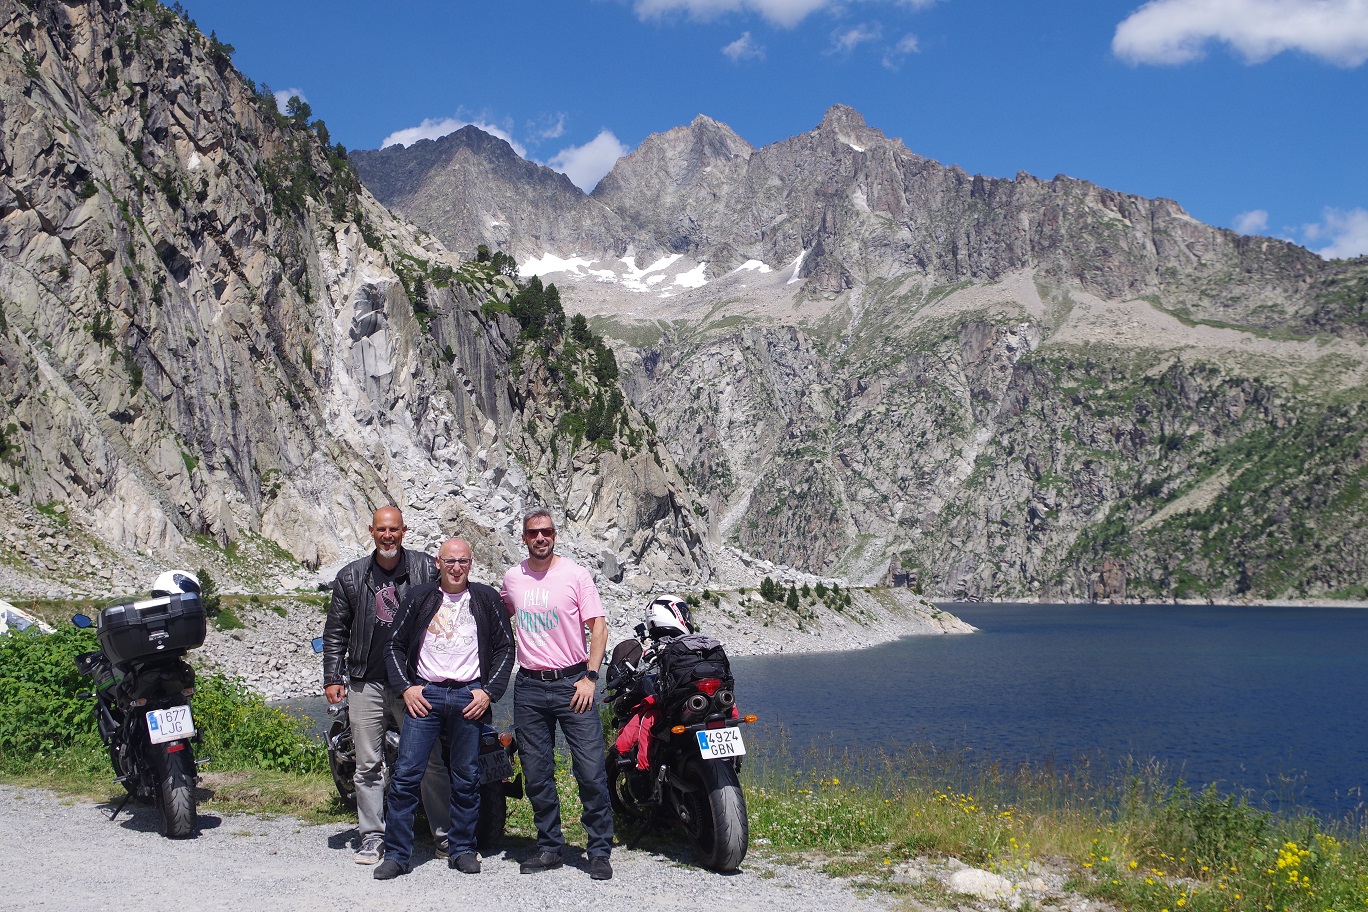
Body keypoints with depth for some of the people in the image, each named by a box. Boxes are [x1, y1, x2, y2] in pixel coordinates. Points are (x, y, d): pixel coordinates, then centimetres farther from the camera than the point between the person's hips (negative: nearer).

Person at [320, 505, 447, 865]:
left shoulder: (426, 569, 3)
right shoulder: (351, 576, 9)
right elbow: (335, 631, 14)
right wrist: (333, 678, 7)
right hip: (366, 683, 2)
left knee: (432, 761, 0)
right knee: (368, 765, 5)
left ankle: (445, 834, 10)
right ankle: (372, 837, 16)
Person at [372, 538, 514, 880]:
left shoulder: (486, 599, 8)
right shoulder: (420, 598, 9)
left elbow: (505, 648, 9)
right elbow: (395, 646, 12)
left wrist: (489, 691, -1)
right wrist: (406, 687, -1)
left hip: (469, 697, 0)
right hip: (424, 694, 0)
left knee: (466, 780, 5)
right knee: (406, 775, -6)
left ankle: (462, 850, 18)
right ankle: (396, 854, 1)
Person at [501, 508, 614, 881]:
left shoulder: (575, 574, -3)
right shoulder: (512, 578, 8)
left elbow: (598, 627, -4)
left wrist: (590, 677, -12)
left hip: (572, 682, -4)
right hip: (528, 686, 4)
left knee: (591, 772, -7)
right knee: (536, 775, 7)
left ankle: (599, 851, 3)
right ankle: (549, 847, 20)